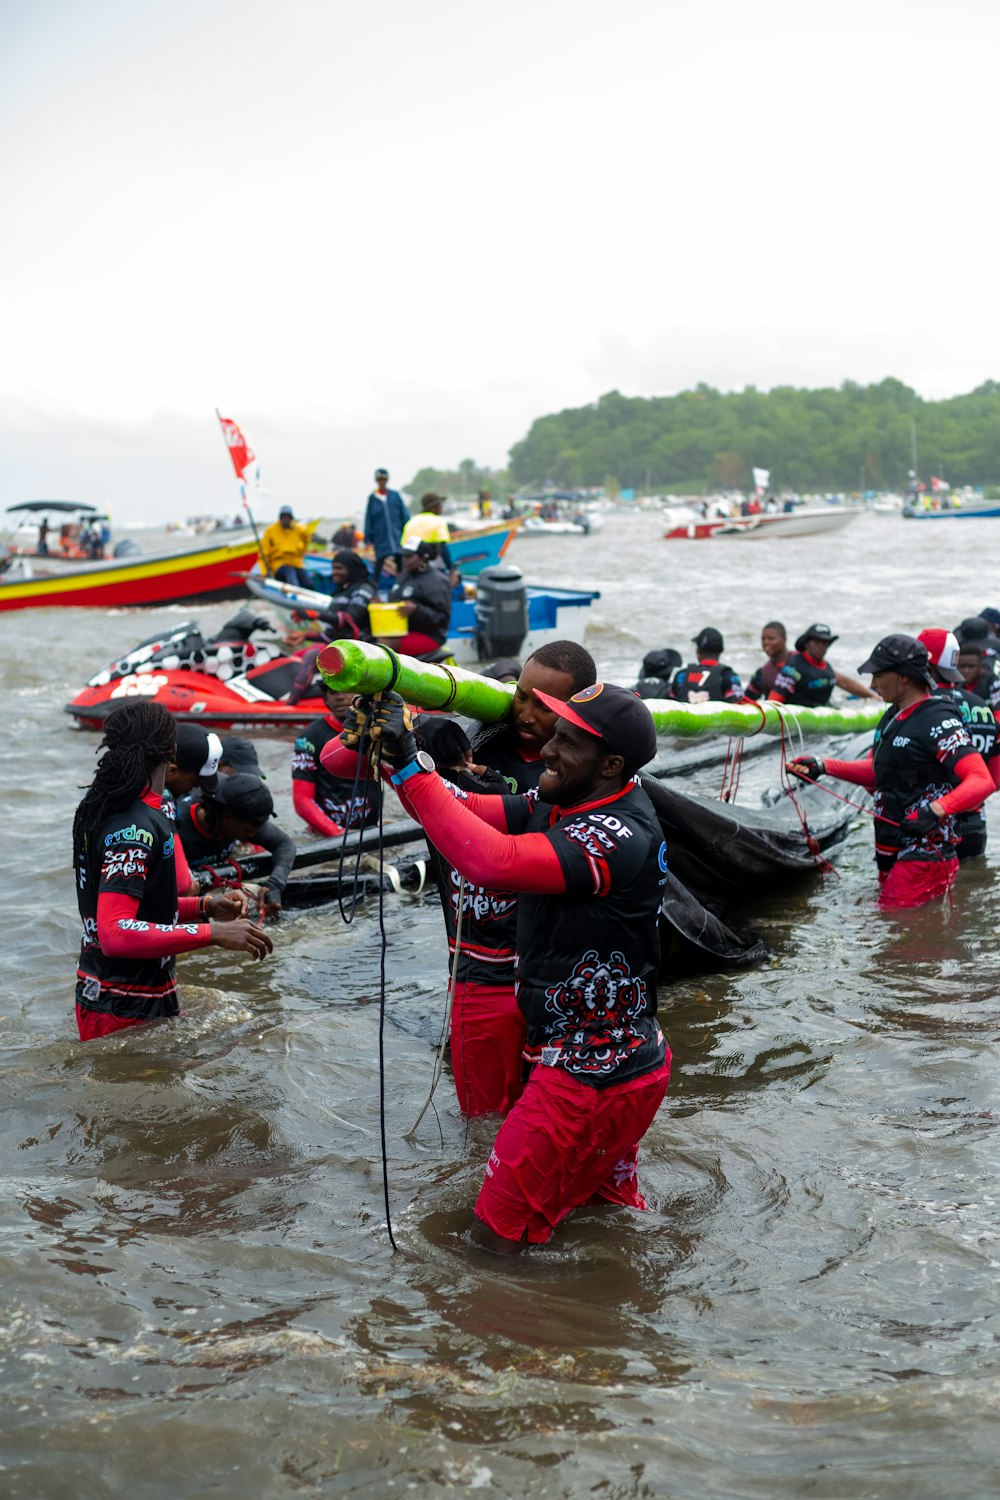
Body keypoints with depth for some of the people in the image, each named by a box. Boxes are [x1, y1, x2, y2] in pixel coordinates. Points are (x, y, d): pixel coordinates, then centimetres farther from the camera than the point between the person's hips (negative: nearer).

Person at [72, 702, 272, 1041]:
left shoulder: (96, 808, 9)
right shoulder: (136, 828, -21)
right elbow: (115, 934, -30)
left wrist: (205, 906, 8)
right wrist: (212, 933, -30)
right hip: (127, 1013, -10)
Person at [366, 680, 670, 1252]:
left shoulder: (621, 838, -28)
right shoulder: (563, 809, 1)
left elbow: (491, 860, -41)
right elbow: (462, 809, 0)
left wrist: (411, 764, -38)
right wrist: (394, 747, -14)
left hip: (593, 1077, -10)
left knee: (495, 1239, 0)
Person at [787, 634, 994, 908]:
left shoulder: (939, 722, -16)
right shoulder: (892, 717, 13)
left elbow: (982, 781, -25)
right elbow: (878, 773, 23)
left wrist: (936, 811, -38)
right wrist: (822, 767, 13)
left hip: (924, 857, -10)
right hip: (891, 854, 10)